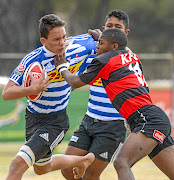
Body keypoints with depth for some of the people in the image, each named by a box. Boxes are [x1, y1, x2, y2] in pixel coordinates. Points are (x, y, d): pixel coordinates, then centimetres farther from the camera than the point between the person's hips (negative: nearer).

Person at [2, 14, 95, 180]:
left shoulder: (78, 46, -15)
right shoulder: (31, 60, -21)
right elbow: (6, 93, -22)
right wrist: (32, 89, -38)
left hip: (56, 121, -3)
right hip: (34, 117, 3)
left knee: (19, 164, -21)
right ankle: (83, 160, 51)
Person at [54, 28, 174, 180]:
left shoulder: (104, 61, -1)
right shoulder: (133, 57, 18)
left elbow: (76, 82, 13)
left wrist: (62, 68, 32)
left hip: (148, 120, -9)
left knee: (121, 163, -23)